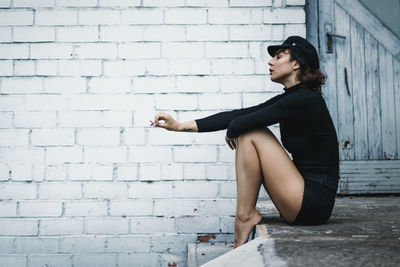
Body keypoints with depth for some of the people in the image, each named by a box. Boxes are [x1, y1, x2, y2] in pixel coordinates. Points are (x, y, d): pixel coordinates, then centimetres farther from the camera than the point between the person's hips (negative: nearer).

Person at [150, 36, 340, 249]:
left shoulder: (304, 99, -15)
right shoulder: (289, 98, 12)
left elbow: (240, 123, -18)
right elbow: (237, 115, 7)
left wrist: (231, 132, 7)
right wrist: (180, 126, 3)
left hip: (314, 202, -9)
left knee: (250, 131, -12)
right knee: (247, 129, 9)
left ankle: (245, 216, -3)